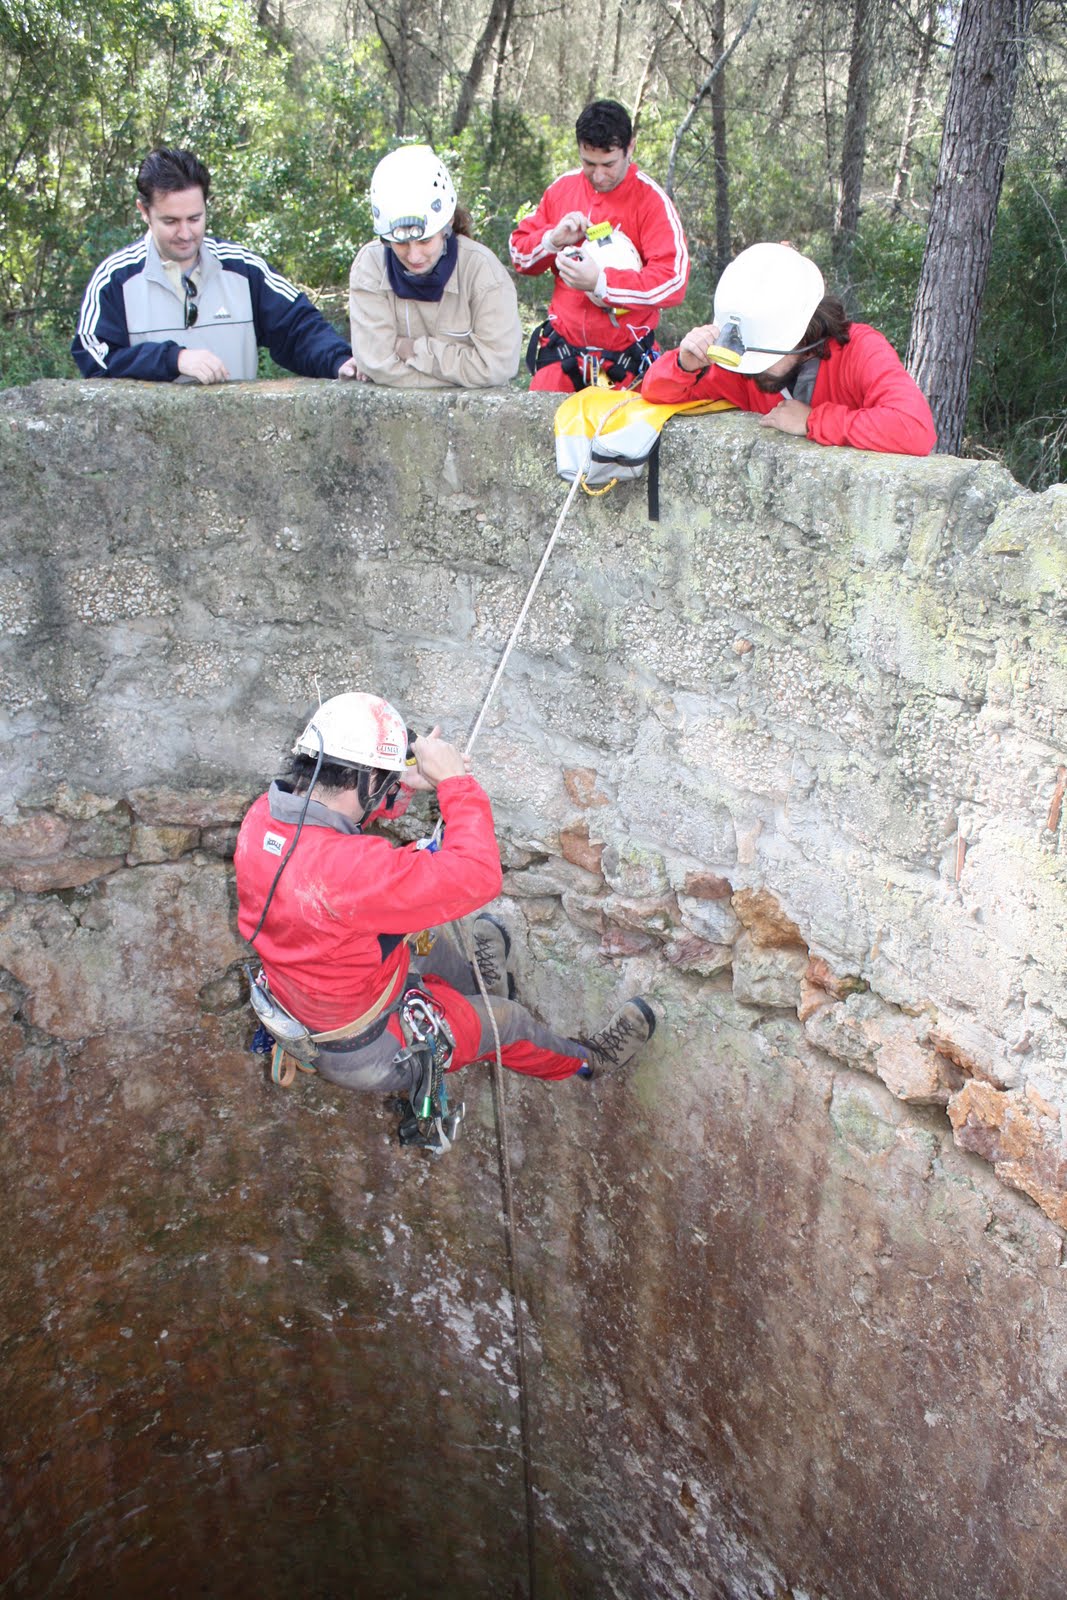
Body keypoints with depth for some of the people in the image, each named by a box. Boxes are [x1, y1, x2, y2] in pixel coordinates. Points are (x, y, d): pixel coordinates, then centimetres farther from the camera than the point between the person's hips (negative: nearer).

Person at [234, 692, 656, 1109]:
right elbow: (477, 876, -40)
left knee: (425, 939, 30)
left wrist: (404, 783, -8)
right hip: (365, 1052, -7)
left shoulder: (262, 814, -17)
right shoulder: (346, 867, -44)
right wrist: (455, 780, -28)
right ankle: (585, 1058, 48)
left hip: (296, 1009, 7)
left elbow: (334, 808, 7)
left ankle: (477, 984, 62)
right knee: (507, 1019, 17)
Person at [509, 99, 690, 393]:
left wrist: (601, 283, -26)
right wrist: (553, 239, -9)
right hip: (562, 345, 3)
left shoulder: (650, 199, -7)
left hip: (624, 355, -3)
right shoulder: (562, 188, 7)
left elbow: (674, 281, -18)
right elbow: (519, 253, 13)